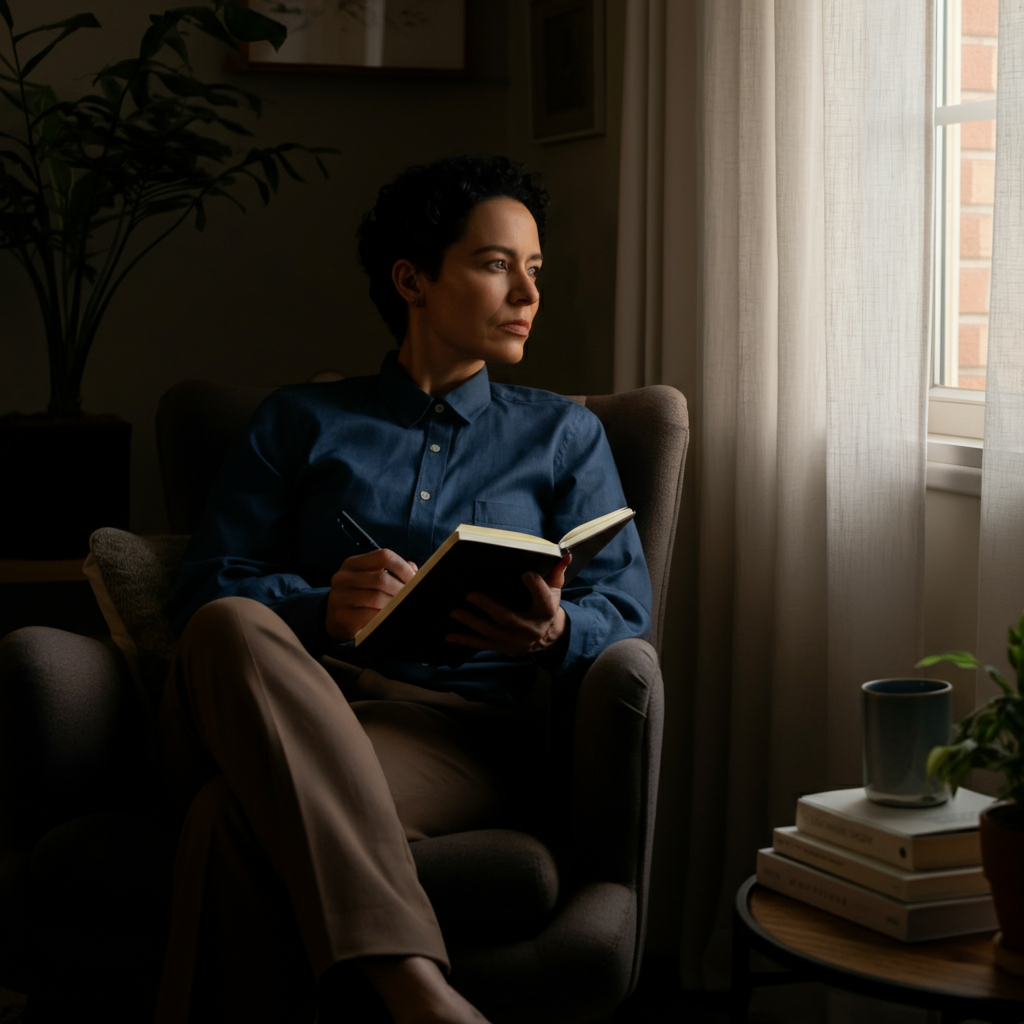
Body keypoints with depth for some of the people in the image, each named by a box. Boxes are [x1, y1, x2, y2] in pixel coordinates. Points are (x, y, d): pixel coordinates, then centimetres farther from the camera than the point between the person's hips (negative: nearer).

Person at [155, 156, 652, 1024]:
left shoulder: (564, 435, 23)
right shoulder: (301, 422, 21)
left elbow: (625, 608, 11)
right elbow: (208, 585, 10)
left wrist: (554, 633, -14)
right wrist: (321, 609, -13)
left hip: (455, 730, -1)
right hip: (288, 704, 2)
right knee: (230, 626, -39)